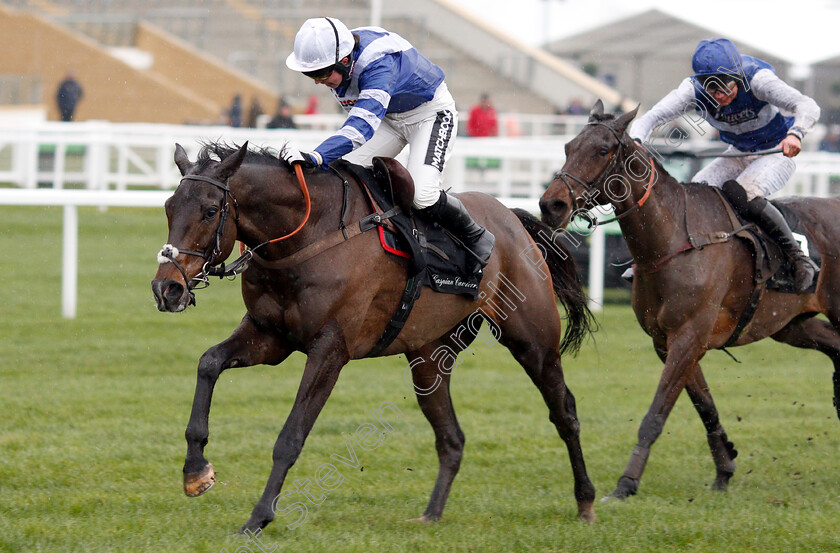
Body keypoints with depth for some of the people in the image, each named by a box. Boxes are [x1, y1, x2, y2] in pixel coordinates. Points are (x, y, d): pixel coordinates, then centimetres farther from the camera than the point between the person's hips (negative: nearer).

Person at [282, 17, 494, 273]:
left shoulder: (379, 66, -41)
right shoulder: (334, 59, -15)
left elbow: (362, 124, -54)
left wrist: (316, 157, -67)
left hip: (432, 113, -8)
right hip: (389, 118, 8)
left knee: (422, 195, -24)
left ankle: (476, 240, 3)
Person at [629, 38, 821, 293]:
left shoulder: (757, 79, -30)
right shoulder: (693, 90, -19)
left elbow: (807, 106, -39)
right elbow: (652, 117, -23)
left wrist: (795, 133, -60)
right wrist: (635, 140, -45)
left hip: (776, 154, -5)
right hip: (738, 155, 5)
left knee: (743, 195, -31)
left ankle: (800, 260, -25)